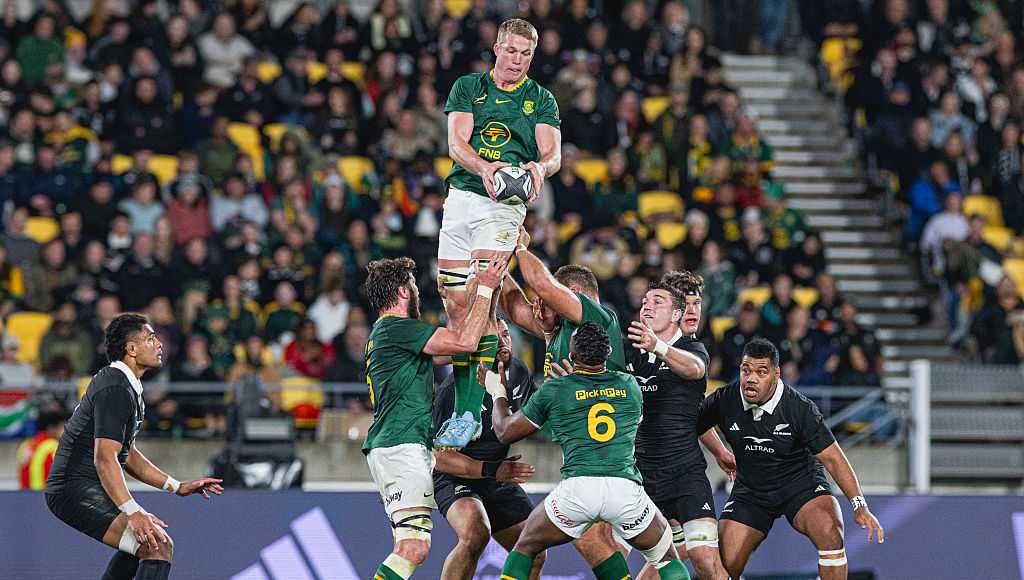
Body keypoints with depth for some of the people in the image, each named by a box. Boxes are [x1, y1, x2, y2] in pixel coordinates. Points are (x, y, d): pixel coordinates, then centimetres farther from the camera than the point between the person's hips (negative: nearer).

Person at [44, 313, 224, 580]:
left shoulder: (129, 388, 18)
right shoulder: (115, 390, -16)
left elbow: (127, 455, 26)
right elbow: (105, 458, -27)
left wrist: (177, 486, 22)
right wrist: (132, 512, -37)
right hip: (77, 490, -11)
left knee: (144, 537, 33)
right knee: (159, 546, -25)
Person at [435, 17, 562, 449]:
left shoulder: (541, 100, 9)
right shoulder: (468, 87, 11)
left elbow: (553, 154, -1)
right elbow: (456, 144, -1)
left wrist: (539, 167, -26)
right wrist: (484, 167, -22)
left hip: (505, 205, -3)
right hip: (461, 197, 3)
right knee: (455, 302, 2)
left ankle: (470, 414, -20)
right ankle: (460, 407, 11)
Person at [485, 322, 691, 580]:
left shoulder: (554, 391, 10)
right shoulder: (629, 385, 17)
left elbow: (505, 432, 20)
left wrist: (498, 392, 40)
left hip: (577, 488, -1)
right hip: (626, 488, 1)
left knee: (525, 548, 22)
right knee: (666, 557, 20)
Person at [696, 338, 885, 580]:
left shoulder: (801, 409, -20)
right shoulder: (724, 401, -14)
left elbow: (833, 459, -17)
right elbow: (692, 427, 6)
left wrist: (859, 505, -23)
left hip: (801, 483, -2)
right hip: (749, 491, 3)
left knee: (830, 532, -31)